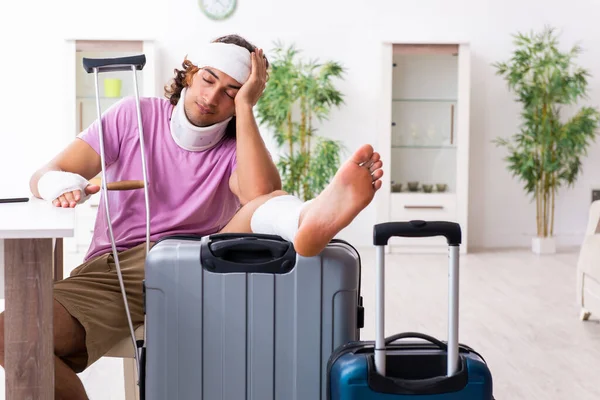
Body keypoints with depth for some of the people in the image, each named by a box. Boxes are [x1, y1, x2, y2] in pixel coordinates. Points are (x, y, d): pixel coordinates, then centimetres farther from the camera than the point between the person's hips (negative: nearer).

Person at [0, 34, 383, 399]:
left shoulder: (237, 147, 5)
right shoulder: (135, 115, 7)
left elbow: (261, 195, -19)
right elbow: (44, 176, 4)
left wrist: (244, 107, -13)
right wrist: (61, 185, -22)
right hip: (112, 267, 1)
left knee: (273, 205, -28)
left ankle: (308, 221, -63)